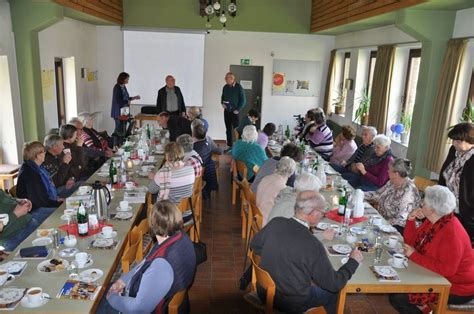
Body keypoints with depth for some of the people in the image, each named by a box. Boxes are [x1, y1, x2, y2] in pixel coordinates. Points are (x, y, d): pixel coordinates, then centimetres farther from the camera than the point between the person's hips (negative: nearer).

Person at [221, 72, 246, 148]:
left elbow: (243, 100, -7)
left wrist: (238, 110, -12)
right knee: (228, 129, 10)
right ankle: (229, 146, 18)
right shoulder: (225, 87, 5)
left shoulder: (238, 87, -9)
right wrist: (222, 103, 0)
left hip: (235, 112, -5)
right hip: (226, 111, 5)